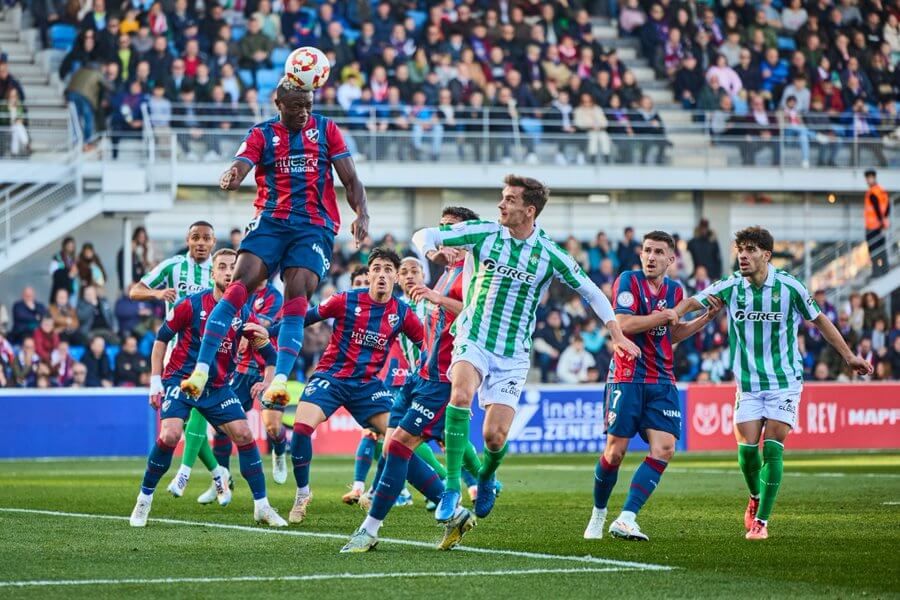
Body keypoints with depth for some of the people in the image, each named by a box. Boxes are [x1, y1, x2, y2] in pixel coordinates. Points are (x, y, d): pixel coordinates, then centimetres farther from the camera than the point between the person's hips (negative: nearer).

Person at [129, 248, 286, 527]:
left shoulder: (244, 314, -3)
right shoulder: (191, 305, -11)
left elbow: (270, 355, 5)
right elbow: (161, 338, -2)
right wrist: (155, 381, -5)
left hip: (217, 387, 3)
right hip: (180, 380, -3)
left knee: (244, 434, -8)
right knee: (169, 436, -22)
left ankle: (262, 506, 4)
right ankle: (144, 501, -3)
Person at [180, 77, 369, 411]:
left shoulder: (326, 129, 11)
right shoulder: (262, 134, 9)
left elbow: (350, 179, 9)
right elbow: (239, 168, -7)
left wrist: (362, 213, -9)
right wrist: (229, 179, -32)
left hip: (315, 225, 0)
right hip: (270, 220, 0)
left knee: (297, 294, -19)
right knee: (240, 284, -18)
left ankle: (280, 381, -25)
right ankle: (201, 371, -20)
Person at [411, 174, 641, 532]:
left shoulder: (549, 254, -5)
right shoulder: (484, 233, -3)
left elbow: (590, 291, 5)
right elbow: (424, 235, -1)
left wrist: (617, 335, -3)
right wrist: (434, 253, -25)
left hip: (513, 355, 0)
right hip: (473, 338, 0)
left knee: (495, 437, -8)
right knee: (461, 393, -32)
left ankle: (486, 479, 30)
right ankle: (451, 488, -27)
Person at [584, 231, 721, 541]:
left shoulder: (675, 290, 12)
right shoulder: (629, 281, -5)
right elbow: (624, 323, -18)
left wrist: (707, 317, 17)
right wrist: (664, 315, -13)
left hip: (662, 382, 5)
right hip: (627, 378, -5)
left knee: (664, 448, -12)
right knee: (615, 450, -5)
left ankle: (625, 520, -13)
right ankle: (598, 513, 20)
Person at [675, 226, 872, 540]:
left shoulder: (789, 287, -8)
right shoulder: (731, 286, -5)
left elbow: (819, 320, 4)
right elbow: (693, 302, -9)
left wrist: (848, 356, 9)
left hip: (785, 381, -2)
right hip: (748, 383, 2)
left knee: (772, 448, -10)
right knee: (746, 449, -5)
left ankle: (761, 520, -3)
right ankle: (756, 497, 27)